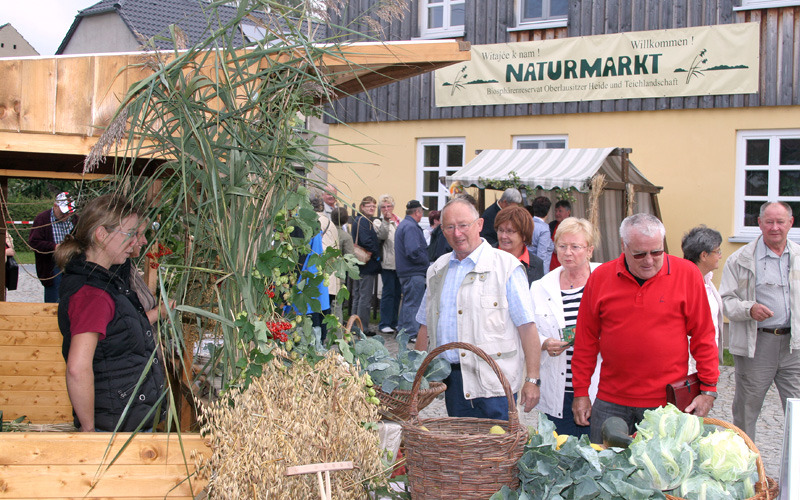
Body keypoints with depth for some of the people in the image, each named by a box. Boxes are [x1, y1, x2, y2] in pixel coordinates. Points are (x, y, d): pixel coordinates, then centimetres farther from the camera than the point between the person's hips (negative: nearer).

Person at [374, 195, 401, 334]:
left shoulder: (399, 221, 16)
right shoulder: (378, 222, -1)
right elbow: (382, 235, -19)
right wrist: (386, 221, -32)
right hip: (388, 263, -6)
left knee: (397, 293, 9)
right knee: (388, 292, -7)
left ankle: (393, 322, 18)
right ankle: (384, 324, -2)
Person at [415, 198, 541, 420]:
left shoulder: (506, 266, -4)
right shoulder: (438, 269, 14)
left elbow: (527, 326, -8)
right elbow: (426, 326, 20)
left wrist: (532, 379, -13)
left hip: (492, 382, -5)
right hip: (450, 378, 5)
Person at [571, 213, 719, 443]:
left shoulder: (687, 274, -2)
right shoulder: (600, 277, 2)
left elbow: (703, 336, 2)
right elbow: (586, 340, 7)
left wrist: (708, 389, -1)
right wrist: (581, 392, 6)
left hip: (668, 401, -2)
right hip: (611, 401, 2)